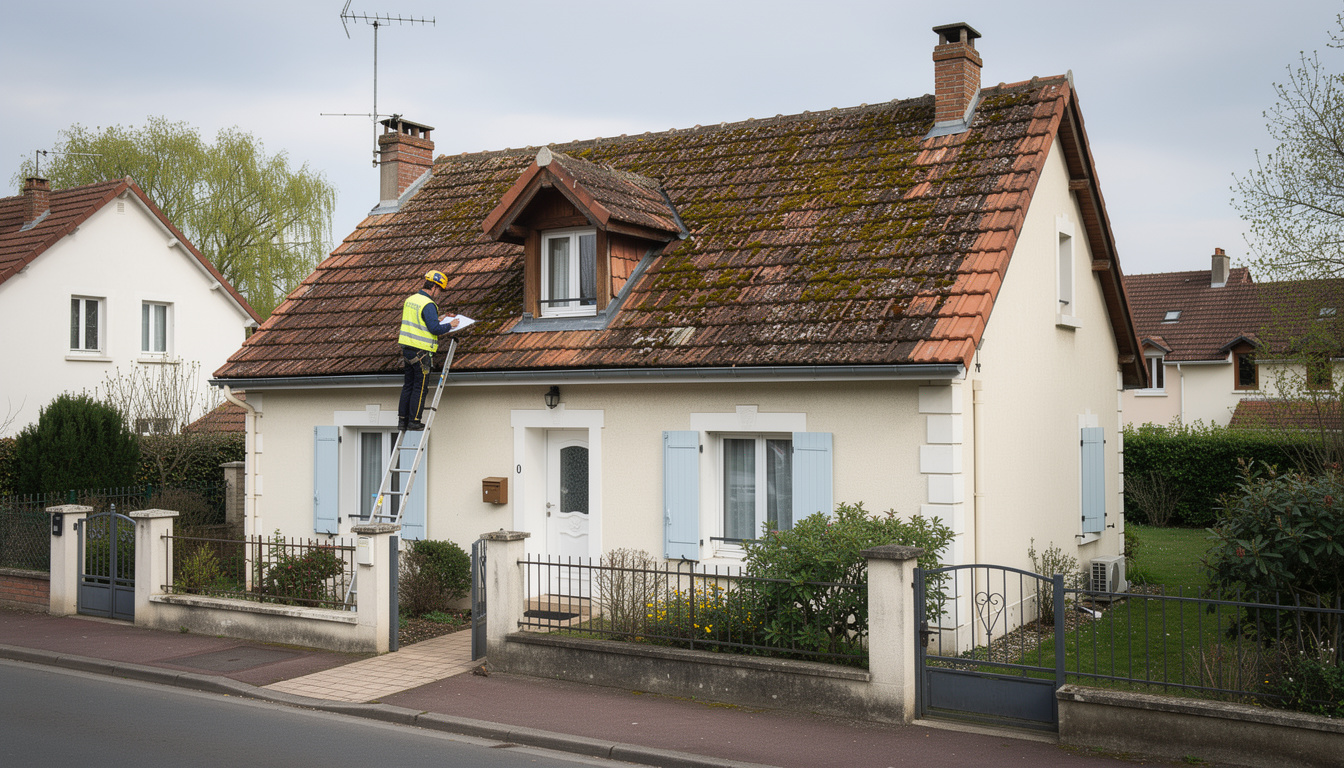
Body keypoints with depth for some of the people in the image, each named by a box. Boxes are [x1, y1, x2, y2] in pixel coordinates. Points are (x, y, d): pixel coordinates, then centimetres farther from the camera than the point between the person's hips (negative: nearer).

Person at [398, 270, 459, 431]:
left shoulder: (410, 299, 13)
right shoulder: (428, 304, -16)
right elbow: (435, 329, -20)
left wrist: (440, 318, 21)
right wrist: (450, 325, -3)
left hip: (407, 347, 8)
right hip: (421, 351, -8)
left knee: (408, 385, 13)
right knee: (420, 387, -1)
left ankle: (402, 420, 15)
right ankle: (414, 421, 1)